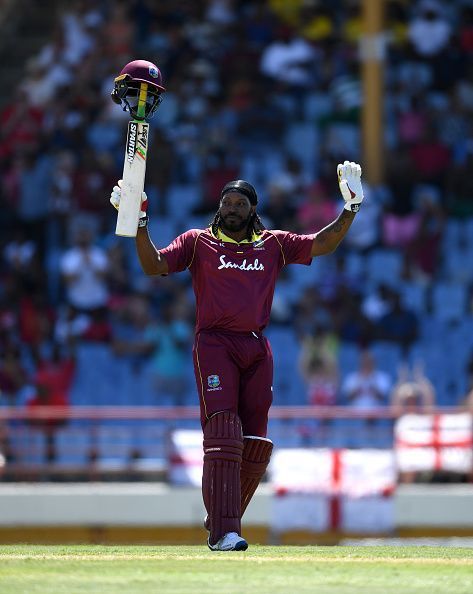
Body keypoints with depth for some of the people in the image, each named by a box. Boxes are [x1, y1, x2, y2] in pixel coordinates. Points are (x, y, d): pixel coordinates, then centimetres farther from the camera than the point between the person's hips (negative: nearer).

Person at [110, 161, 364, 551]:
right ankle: (223, 532, -22)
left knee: (255, 445, 2)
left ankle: (221, 521, 19)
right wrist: (140, 224, -14)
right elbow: (154, 265, -3)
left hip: (256, 348, 4)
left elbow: (323, 244, 12)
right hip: (214, 344, -4)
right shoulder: (198, 242, 8)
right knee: (223, 433, -16)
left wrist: (351, 209, 2)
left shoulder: (274, 244, 15)